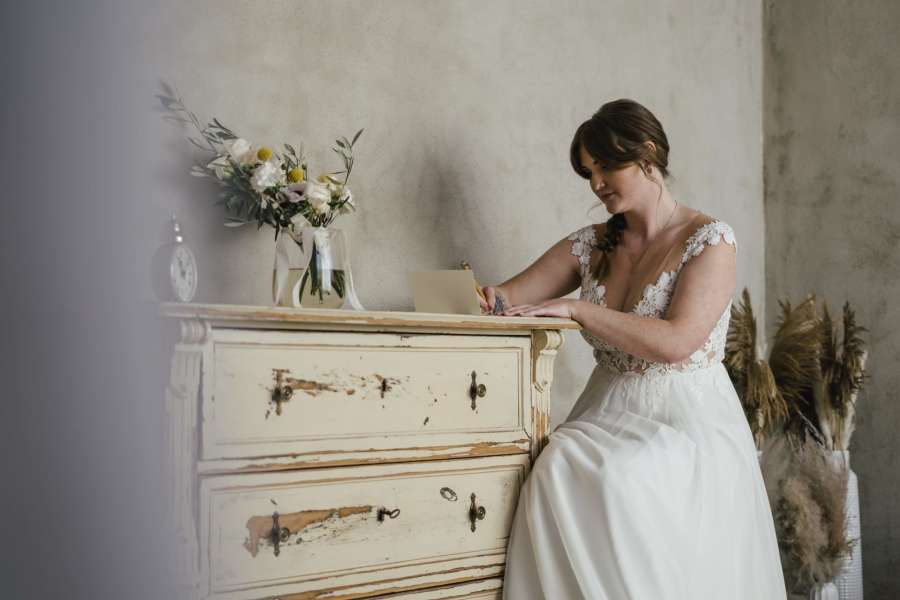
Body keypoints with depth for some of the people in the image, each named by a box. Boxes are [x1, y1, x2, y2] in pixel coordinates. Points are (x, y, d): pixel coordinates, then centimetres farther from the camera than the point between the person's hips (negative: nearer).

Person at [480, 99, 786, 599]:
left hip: (688, 420, -4)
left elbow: (675, 342, -17)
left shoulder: (710, 239, -5)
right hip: (609, 414, 4)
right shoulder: (591, 245, 10)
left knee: (617, 478, -33)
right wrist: (492, 299, -12)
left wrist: (577, 308, -17)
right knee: (559, 469, -27)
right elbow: (512, 297, 13)